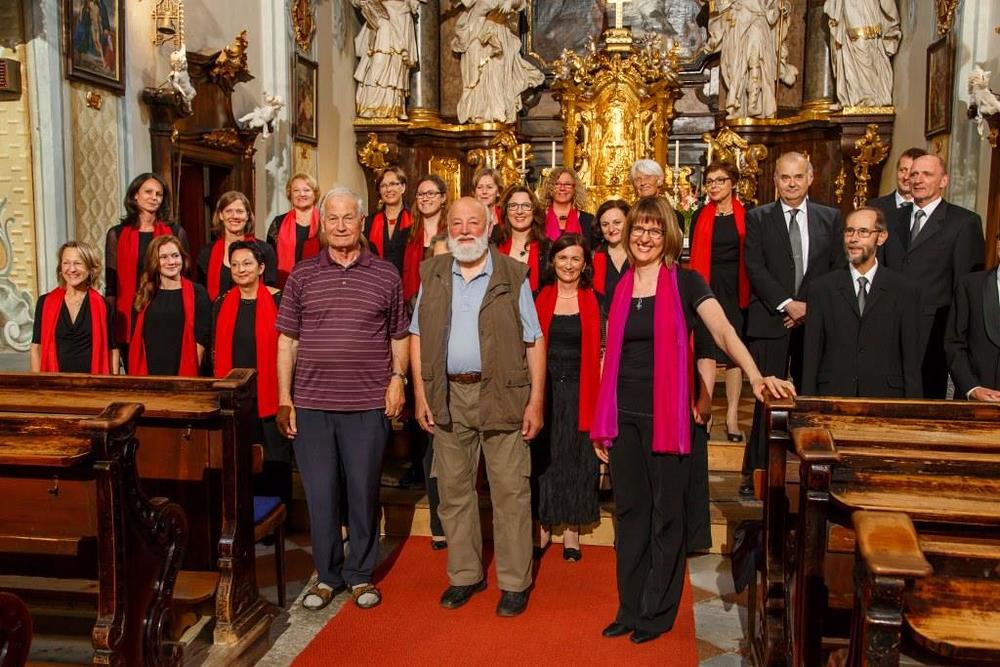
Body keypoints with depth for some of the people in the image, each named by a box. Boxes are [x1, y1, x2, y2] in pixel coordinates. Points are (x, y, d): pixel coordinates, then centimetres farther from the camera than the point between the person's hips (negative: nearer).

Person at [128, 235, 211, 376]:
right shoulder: (143, 296, 10)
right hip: (147, 374, 3)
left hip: (183, 377, -3)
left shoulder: (197, 293, 0)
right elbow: (136, 340, 10)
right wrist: (137, 376, 1)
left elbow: (201, 340, -3)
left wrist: (190, 373, -11)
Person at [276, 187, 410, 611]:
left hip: (368, 403, -1)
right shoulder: (302, 275, 6)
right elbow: (287, 340, 7)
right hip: (311, 403, 1)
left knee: (364, 492, 7)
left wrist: (397, 377, -5)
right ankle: (326, 575, 24)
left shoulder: (385, 275, 5)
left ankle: (360, 574, 24)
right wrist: (284, 399, 2)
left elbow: (399, 336, 10)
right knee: (320, 493, 8)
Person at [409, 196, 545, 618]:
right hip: (448, 395, 3)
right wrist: (420, 394, 2)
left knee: (511, 492, 1)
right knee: (453, 491, 11)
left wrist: (536, 400, -8)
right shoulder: (432, 275, 9)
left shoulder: (513, 276, 0)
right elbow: (418, 336, 9)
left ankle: (514, 582, 14)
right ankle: (464, 575, 26)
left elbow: (533, 341, -2)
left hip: (502, 394, -3)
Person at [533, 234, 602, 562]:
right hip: (544, 389, 1)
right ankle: (543, 525, 20)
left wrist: (601, 394, -6)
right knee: (543, 457, 7)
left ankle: (572, 529, 18)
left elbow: (602, 352, 2)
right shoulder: (540, 299, 4)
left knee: (577, 459, 6)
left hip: (580, 392, -1)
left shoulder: (594, 302, 2)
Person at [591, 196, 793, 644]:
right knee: (630, 512, 12)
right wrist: (600, 423, 10)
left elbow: (724, 332, -16)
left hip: (666, 415, -4)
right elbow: (611, 356, 12)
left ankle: (658, 613, 21)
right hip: (623, 416, 4)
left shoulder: (685, 282, -4)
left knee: (666, 515, 7)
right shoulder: (620, 288, 8)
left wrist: (755, 376, -35)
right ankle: (630, 608, 25)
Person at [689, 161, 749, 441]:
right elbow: (694, 257, 8)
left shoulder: (746, 216, 3)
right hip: (707, 288, 0)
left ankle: (732, 416, 12)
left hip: (736, 290, 0)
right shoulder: (700, 217, 6)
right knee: (707, 350, -11)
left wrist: (750, 292, -3)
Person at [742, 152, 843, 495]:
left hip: (815, 321, 2)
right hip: (770, 321, -2)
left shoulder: (831, 218, 10)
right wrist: (787, 304, -13)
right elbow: (754, 269, -5)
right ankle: (756, 471, 6)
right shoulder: (758, 218, 4)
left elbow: (838, 270, 6)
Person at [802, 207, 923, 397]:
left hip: (885, 397, 0)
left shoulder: (905, 291, 3)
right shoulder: (822, 288, 4)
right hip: (832, 397, 0)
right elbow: (811, 354, 3)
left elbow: (912, 359, 2)